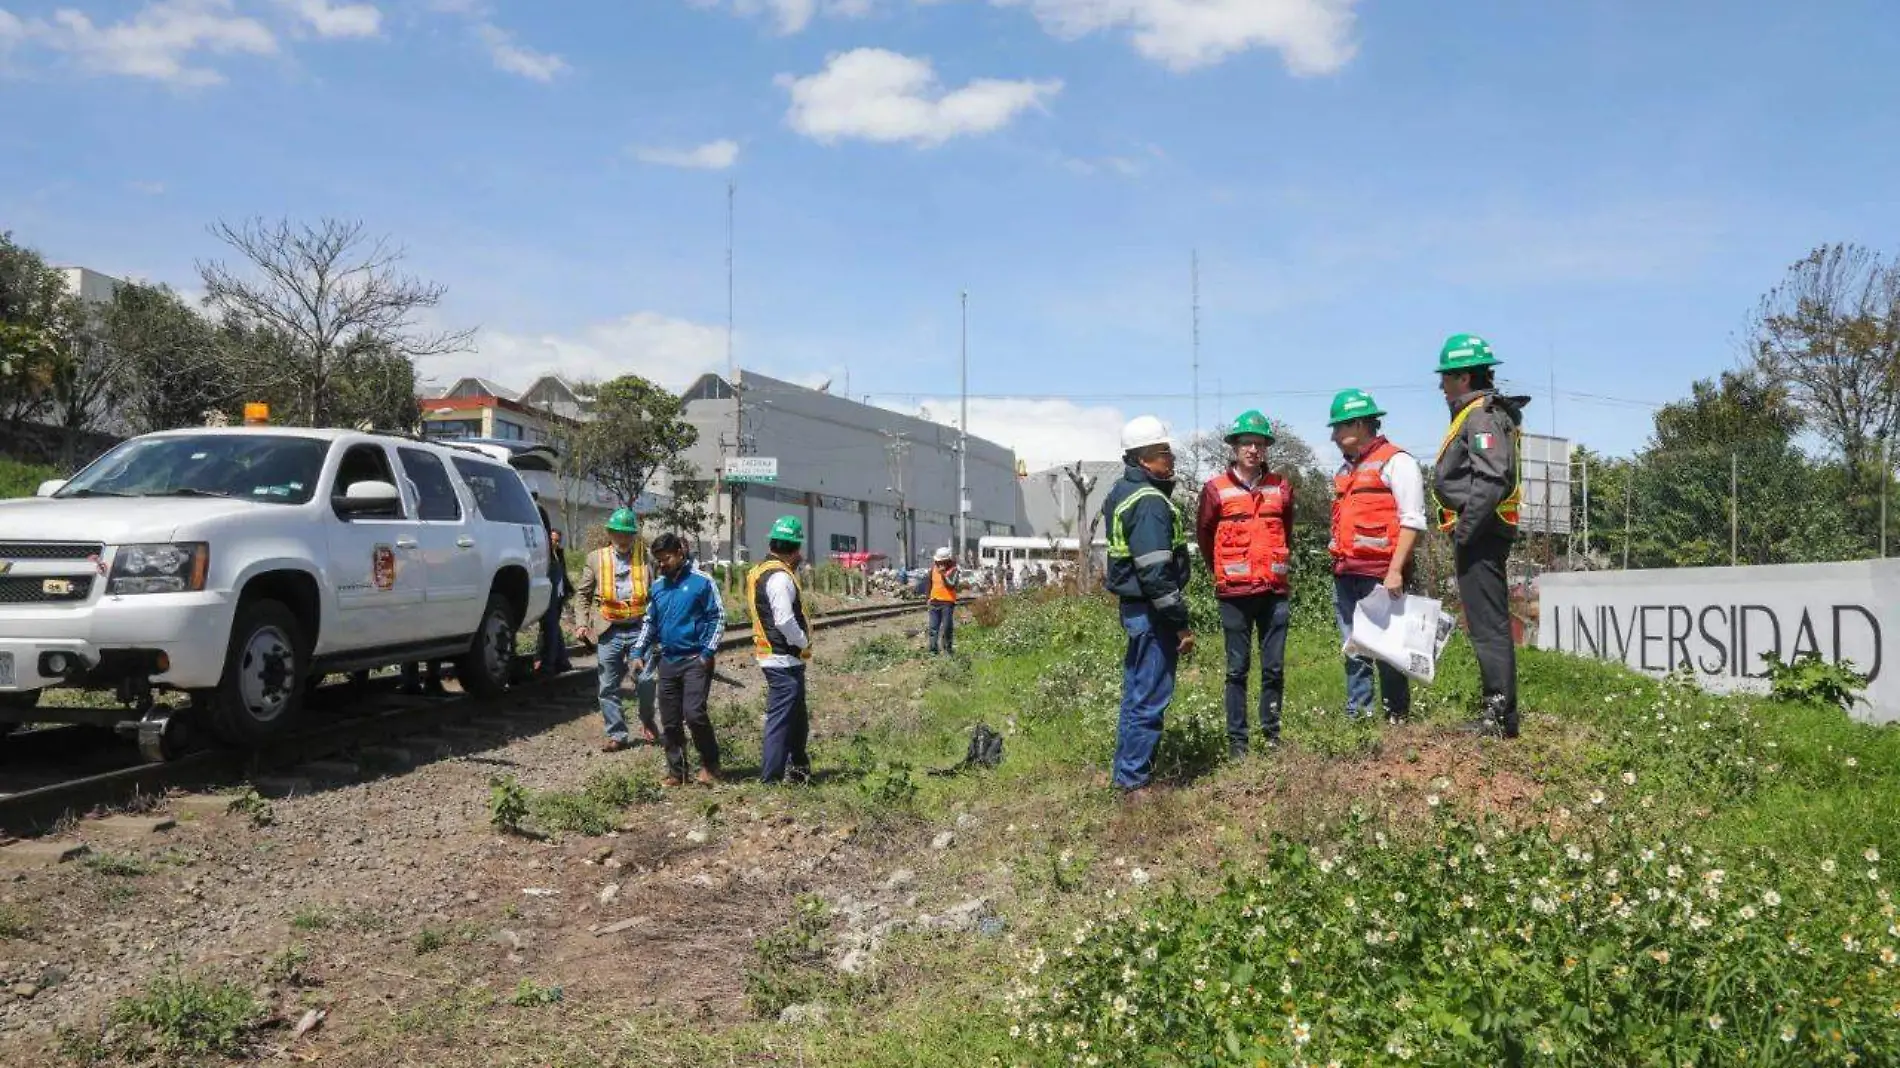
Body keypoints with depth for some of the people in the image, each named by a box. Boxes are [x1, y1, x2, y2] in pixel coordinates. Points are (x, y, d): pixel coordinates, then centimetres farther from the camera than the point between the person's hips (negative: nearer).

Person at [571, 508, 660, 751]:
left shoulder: (645, 556, 5)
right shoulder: (596, 559, 8)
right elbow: (582, 594, 11)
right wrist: (583, 623, -1)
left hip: (638, 628, -1)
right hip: (609, 631, 1)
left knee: (645, 680, -7)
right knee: (609, 686, 4)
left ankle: (647, 720, 21)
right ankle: (616, 734, 16)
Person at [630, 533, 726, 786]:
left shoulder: (701, 582, -6)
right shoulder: (657, 587, 11)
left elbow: (718, 618, -6)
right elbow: (649, 622, 21)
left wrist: (708, 653, -11)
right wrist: (638, 653, 11)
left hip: (695, 660, -6)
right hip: (668, 661, 6)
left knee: (694, 713, -18)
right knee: (670, 722, 7)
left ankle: (710, 765, 0)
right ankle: (676, 772, 18)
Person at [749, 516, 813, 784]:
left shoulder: (760, 572, 13)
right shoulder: (780, 577, -19)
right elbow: (785, 620, -24)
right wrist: (804, 643, -10)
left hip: (772, 655, 10)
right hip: (785, 659, -10)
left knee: (798, 716, 22)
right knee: (781, 718, -5)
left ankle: (798, 767, 35)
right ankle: (771, 777, -1)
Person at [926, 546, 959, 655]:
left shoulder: (953, 570, -6)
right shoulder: (934, 568, 10)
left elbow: (951, 585, -19)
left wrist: (943, 574, -26)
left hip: (947, 602, -5)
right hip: (934, 602, 5)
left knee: (947, 627, 0)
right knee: (933, 627, 3)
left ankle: (948, 650, 10)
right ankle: (933, 650, 5)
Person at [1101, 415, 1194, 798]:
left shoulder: (1123, 493, 12)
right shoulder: (1150, 502, -19)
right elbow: (1155, 572, -23)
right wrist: (1181, 622, -19)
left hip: (1133, 606, 10)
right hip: (1152, 612, -10)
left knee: (1136, 694, 18)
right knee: (1150, 698, -4)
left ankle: (1126, 773, 27)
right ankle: (1134, 782, 3)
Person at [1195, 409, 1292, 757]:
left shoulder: (1281, 488, 7)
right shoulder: (1216, 489, -2)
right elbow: (1203, 534, 11)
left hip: (1275, 590, 3)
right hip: (1234, 593, -2)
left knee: (1274, 667, 5)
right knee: (1237, 669, 2)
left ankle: (1271, 734, 17)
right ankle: (1236, 739, 8)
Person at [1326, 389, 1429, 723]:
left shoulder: (1395, 461, -4)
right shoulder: (1345, 470, 21)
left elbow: (1412, 520, -12)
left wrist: (1395, 570, -18)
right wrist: (1338, 566, 17)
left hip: (1380, 575, -8)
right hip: (1345, 575, 8)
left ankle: (1397, 717, 1)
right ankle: (1356, 716, 14)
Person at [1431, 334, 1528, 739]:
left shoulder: (1481, 416, -12)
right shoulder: (1479, 413, 20)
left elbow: (1490, 480, -24)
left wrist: (1464, 530, -21)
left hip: (1479, 536, -11)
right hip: (1482, 535, 11)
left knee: (1488, 625, -9)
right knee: (1490, 625, 13)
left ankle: (1501, 716, -6)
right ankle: (1499, 713, 19)